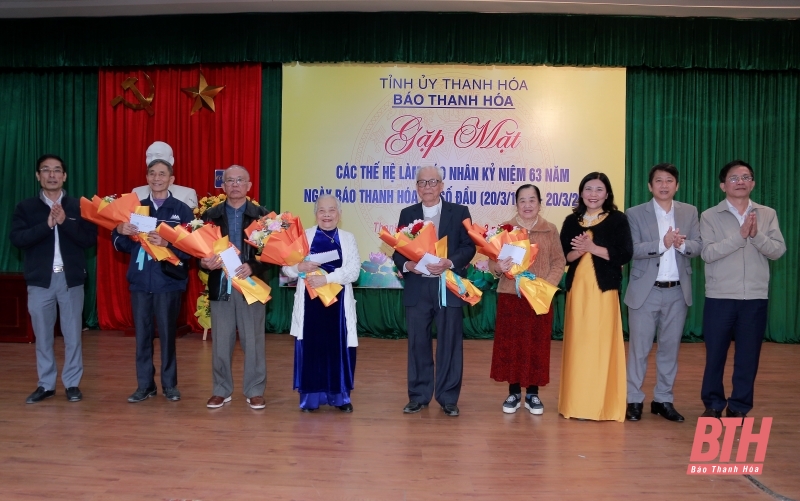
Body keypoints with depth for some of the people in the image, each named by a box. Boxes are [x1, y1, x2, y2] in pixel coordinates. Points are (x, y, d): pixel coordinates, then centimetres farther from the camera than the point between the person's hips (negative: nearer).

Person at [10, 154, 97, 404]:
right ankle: (46, 384, 20)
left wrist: (64, 222, -17)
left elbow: (90, 239, -6)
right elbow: (17, 238, -9)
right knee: (42, 335, 9)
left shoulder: (78, 206, 4)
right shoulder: (25, 207, 4)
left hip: (71, 278, -1)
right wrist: (47, 225, -19)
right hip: (40, 279, 1)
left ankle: (72, 383, 16)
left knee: (72, 334, 5)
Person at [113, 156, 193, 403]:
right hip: (139, 280, 3)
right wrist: (120, 231, -12)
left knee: (167, 334, 4)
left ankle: (170, 384, 17)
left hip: (168, 281, -3)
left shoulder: (182, 210, -1)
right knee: (142, 334, 8)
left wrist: (166, 243, -25)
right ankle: (144, 385, 18)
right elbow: (122, 246, 9)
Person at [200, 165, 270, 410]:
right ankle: (222, 390, 22)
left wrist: (252, 267, -19)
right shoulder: (210, 215, 7)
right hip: (221, 286, 2)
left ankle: (255, 391, 17)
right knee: (220, 342, 8)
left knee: (253, 342, 5)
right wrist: (205, 262, -17)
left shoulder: (262, 215, 2)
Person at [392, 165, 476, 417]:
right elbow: (398, 250, 6)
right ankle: (418, 396, 20)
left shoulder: (459, 212, 4)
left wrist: (449, 262, -19)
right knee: (417, 343, 8)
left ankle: (448, 398, 16)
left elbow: (469, 247, -2)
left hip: (448, 287, -2)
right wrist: (406, 264, -16)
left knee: (449, 344, 4)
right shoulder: (407, 214, 9)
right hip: (417, 288, 2)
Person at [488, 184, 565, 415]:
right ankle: (514, 393, 19)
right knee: (510, 344, 4)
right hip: (510, 296, 0)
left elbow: (559, 262, 1)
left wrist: (547, 285, -14)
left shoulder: (550, 230, 3)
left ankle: (533, 394, 19)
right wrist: (499, 267, -23)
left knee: (537, 345, 5)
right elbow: (493, 262, 0)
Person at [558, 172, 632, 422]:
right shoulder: (572, 220, 12)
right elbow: (562, 256, 7)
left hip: (604, 289, -3)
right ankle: (575, 403, 12)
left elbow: (625, 254, -7)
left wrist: (592, 247, -15)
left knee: (602, 344, -5)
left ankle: (604, 406, 4)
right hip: (577, 288, 3)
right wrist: (578, 251, -13)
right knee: (577, 344, 4)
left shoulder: (617, 219, 2)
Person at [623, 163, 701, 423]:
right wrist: (663, 243, -25)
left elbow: (698, 247, 0)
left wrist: (681, 244, -21)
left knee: (670, 348, 10)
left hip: (677, 291, 3)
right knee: (639, 348, 3)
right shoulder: (635, 213, -3)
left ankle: (663, 400, 22)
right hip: (645, 291, -3)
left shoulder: (690, 212, 7)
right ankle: (634, 400, 14)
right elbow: (633, 250, -13)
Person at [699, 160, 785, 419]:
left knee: (748, 356, 7)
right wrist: (740, 236, -19)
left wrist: (757, 235, -19)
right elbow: (708, 253, -12)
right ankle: (713, 404, 22)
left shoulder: (768, 214, 6)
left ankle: (739, 407, 21)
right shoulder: (710, 216, -1)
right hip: (720, 297, -2)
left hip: (755, 297, 2)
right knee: (715, 354, 7)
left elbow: (778, 250, -3)